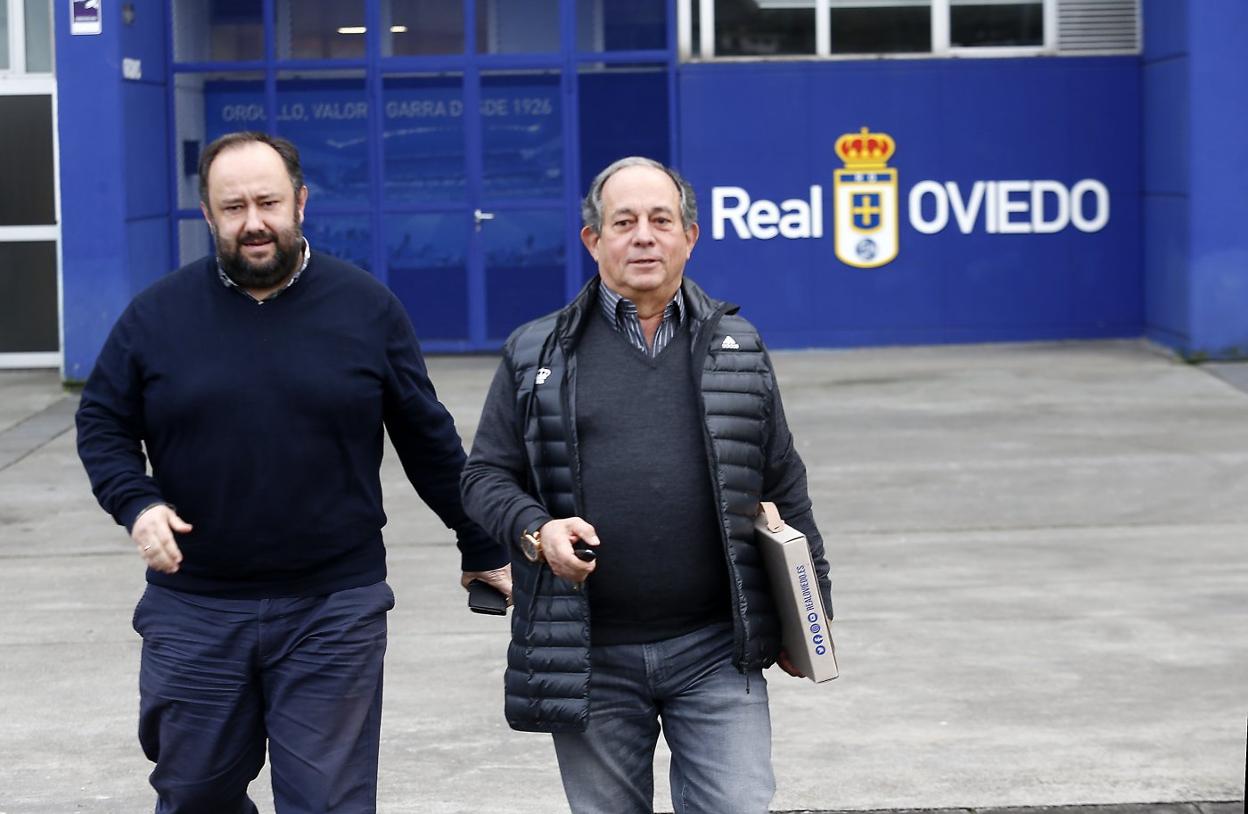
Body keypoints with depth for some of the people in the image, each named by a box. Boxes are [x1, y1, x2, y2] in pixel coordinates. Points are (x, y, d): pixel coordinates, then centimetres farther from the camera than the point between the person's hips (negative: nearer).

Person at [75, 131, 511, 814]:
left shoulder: (366, 307, 2)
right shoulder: (159, 313, 2)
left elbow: (427, 438, 8)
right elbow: (102, 424, 9)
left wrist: (480, 550, 12)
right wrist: (135, 503, -10)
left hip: (334, 611, -1)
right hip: (193, 613, 1)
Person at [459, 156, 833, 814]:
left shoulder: (737, 347, 11)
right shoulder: (536, 356, 6)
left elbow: (784, 486, 15)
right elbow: (485, 477, 7)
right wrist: (535, 530, -13)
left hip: (716, 650, 0)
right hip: (590, 660, 0)